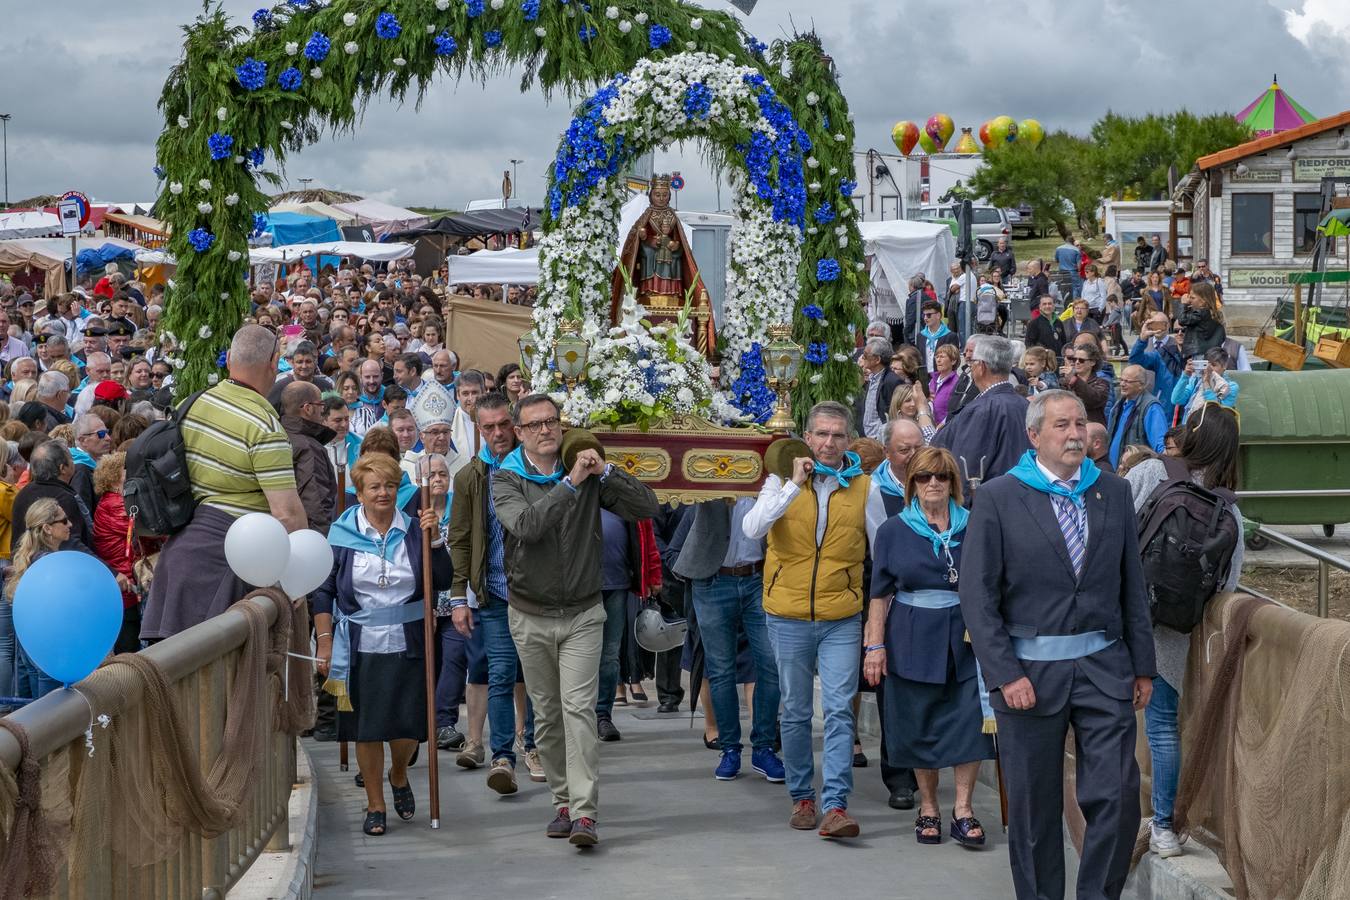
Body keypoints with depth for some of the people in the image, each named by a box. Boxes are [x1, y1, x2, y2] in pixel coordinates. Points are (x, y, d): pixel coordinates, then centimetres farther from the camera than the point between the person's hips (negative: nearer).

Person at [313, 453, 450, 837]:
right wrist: (325, 642, -2)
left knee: (409, 726, 0)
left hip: (407, 644, 1)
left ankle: (398, 774, 33)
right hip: (361, 646, -1)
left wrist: (434, 540, -10)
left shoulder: (413, 530, 4)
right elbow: (324, 592, 3)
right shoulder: (341, 534, 0)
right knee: (367, 727, 4)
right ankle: (375, 805, 18)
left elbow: (442, 582, 1)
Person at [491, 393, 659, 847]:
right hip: (531, 617, 1)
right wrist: (571, 483, -26)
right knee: (547, 715, 9)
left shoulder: (588, 475, 1)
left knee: (579, 708, -13)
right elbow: (526, 525, -23)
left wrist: (606, 472, -16)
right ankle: (564, 802, 22)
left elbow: (648, 509, -6)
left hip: (582, 614, -1)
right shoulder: (506, 480, -2)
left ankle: (585, 813, -18)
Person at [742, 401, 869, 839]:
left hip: (842, 619, 0)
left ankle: (836, 806, -10)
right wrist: (795, 485, -20)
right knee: (795, 713, 10)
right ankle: (802, 797, 22)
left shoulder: (863, 487, 3)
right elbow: (752, 528, -16)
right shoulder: (783, 479, 1)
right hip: (788, 617, 1)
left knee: (839, 712, -9)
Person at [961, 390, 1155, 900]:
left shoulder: (1114, 493, 9)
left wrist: (1143, 666, 8)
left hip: (1104, 666, 3)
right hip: (1030, 668, -2)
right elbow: (977, 595, -5)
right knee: (1034, 806, 6)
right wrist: (1006, 674, -12)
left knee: (1117, 796, -4)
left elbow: (1132, 586, 12)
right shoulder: (998, 498, -3)